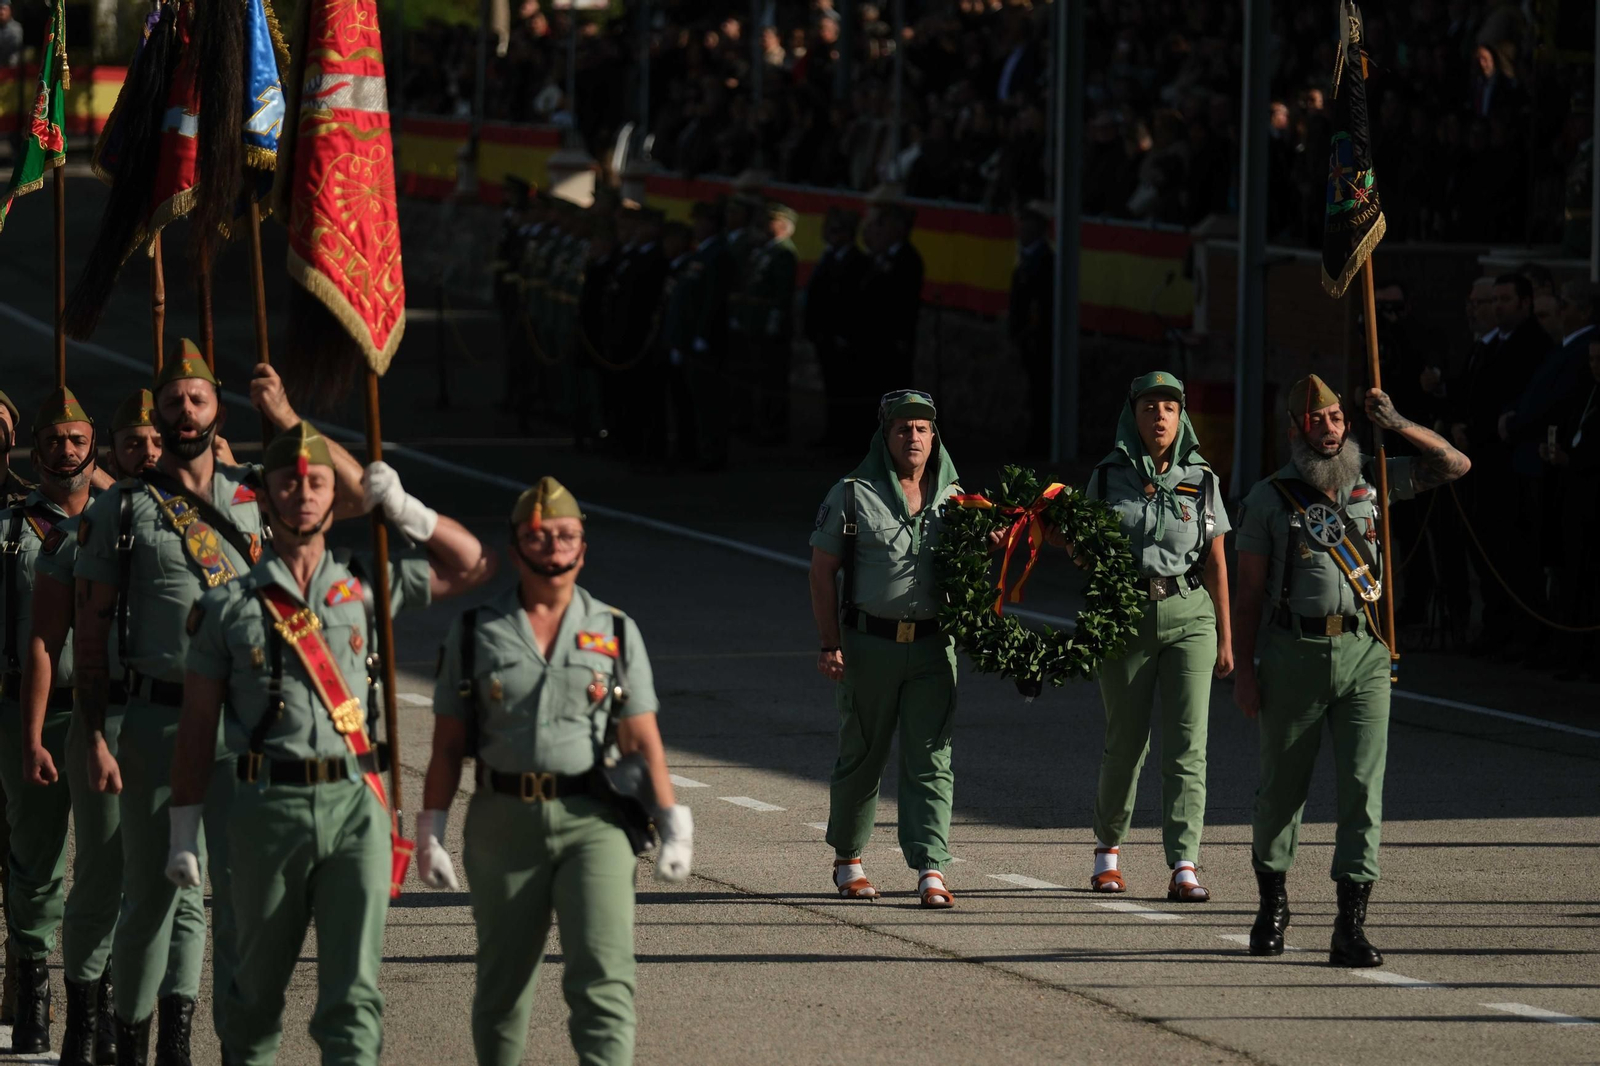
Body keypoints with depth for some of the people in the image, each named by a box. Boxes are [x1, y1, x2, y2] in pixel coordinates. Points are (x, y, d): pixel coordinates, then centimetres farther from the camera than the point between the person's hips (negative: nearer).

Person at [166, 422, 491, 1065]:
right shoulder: (229, 607, 5)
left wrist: (405, 511, 6)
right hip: (269, 806, -1)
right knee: (259, 982, 10)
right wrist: (183, 834, 3)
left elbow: (472, 567, 20)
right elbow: (197, 729, 6)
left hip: (355, 802, 1)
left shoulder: (367, 585, 11)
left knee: (354, 987, -9)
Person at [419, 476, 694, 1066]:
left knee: (604, 977, -13)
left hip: (593, 821, -1)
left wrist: (674, 826, -1)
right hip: (504, 820, 1)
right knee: (503, 981, 9)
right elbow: (448, 745, 6)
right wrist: (430, 832, 2)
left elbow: (642, 742, 6)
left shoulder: (616, 632, 7)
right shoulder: (476, 633, 6)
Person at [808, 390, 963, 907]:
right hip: (869, 643, -2)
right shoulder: (853, 495, 0)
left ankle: (931, 869, -9)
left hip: (932, 646, 2)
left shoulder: (953, 498, 10)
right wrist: (829, 645, -6)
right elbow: (823, 572, 0)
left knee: (931, 758, -5)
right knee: (862, 754, 8)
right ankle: (847, 859, 24)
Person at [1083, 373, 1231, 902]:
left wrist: (1225, 638, 6)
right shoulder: (1109, 477, 5)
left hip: (1188, 616, 0)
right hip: (1125, 615, 0)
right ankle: (1108, 848, 29)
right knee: (1126, 741, 6)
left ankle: (1183, 868, -13)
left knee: (1187, 744, -10)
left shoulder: (1200, 480, 6)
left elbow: (1215, 562, 8)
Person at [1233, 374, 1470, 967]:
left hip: (1364, 656, 1)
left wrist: (1398, 425, -1)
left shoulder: (1374, 483, 10)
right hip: (1295, 652, -1)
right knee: (1282, 787, 9)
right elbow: (1248, 591, 4)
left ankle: (1351, 927, -11)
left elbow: (1455, 465, 12)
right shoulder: (1270, 499, 4)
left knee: (1363, 786, -9)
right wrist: (1243, 670, -2)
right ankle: (1272, 904, 32)